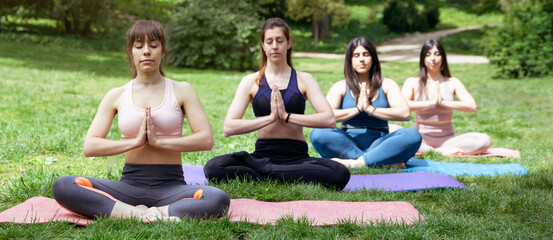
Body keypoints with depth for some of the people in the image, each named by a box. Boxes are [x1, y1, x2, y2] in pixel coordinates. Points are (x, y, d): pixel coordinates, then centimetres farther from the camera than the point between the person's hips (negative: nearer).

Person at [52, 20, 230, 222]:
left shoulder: (181, 91, 7)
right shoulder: (116, 96, 10)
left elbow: (206, 139, -4)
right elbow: (89, 146, 1)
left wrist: (158, 141, -11)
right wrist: (135, 142, -11)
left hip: (171, 187, -1)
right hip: (130, 185, 2)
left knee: (218, 199, -34)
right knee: (62, 186, -24)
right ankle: (139, 214, -29)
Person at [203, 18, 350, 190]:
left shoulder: (303, 80, 9)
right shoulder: (251, 82, 8)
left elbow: (329, 119, -8)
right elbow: (228, 128, -6)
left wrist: (287, 116, -14)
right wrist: (270, 117, -13)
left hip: (297, 156, 0)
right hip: (262, 154, 0)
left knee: (340, 174, -32)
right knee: (213, 168, -29)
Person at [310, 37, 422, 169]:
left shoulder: (387, 85, 11)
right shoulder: (341, 87, 9)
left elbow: (405, 113, -6)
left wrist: (370, 109, -10)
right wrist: (357, 109, -9)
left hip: (378, 142, 1)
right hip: (347, 144, 0)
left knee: (413, 135, -27)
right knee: (318, 133, -31)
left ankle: (358, 162, -37)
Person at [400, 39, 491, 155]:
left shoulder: (452, 82, 7)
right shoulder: (412, 83, 3)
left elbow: (472, 106, -8)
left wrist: (443, 102, -16)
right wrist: (431, 103, -19)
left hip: (447, 138, 2)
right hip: (422, 138, -1)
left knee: (484, 140, -22)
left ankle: (438, 151, -22)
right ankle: (444, 152, -26)